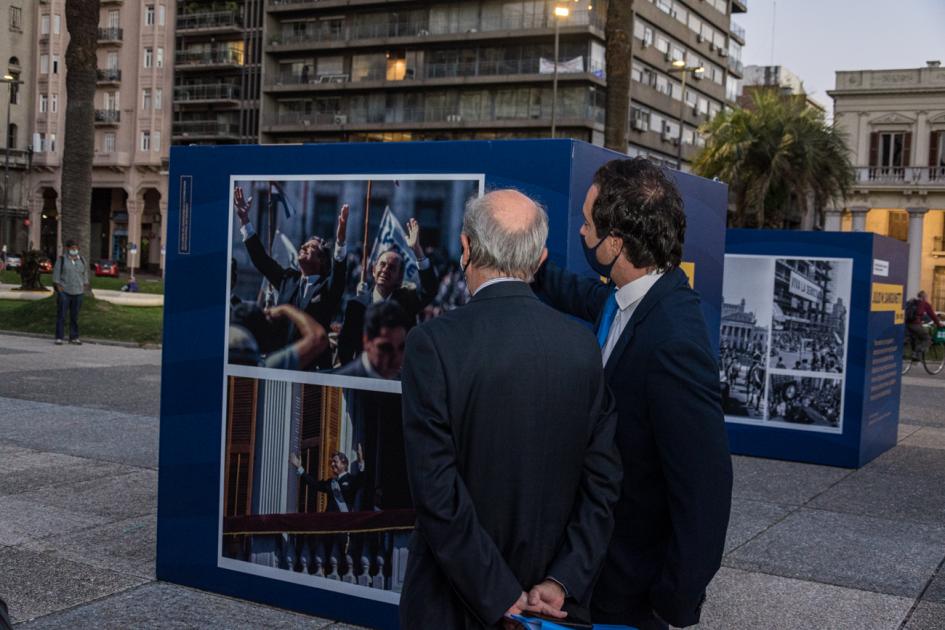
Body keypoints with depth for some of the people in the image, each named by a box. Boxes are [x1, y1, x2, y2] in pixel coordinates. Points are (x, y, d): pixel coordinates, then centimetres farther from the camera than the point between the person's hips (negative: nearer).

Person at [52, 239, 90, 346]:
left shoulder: (82, 260, 11)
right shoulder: (61, 259, 0)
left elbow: (85, 274, 16)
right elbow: (56, 274, -2)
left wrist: (85, 287, 7)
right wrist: (58, 287, -10)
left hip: (77, 293, 3)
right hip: (64, 292, -3)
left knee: (75, 316, 5)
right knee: (61, 315, -3)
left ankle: (74, 337, 11)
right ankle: (59, 338, 0)